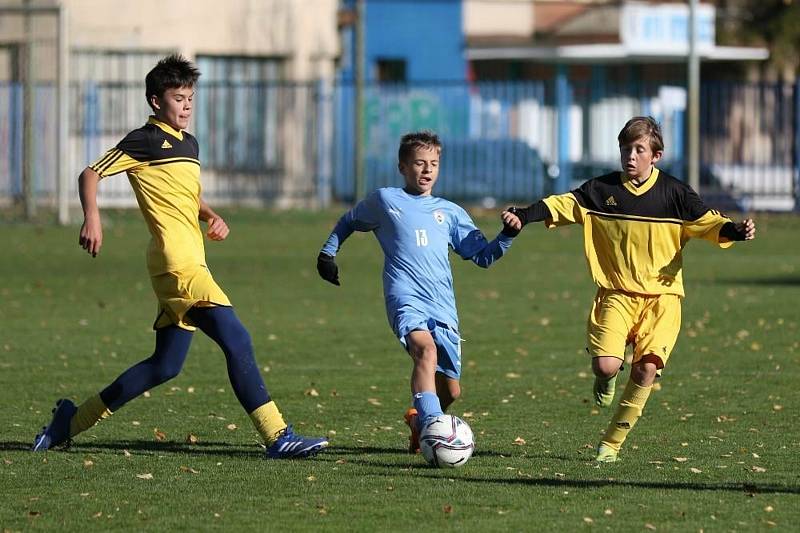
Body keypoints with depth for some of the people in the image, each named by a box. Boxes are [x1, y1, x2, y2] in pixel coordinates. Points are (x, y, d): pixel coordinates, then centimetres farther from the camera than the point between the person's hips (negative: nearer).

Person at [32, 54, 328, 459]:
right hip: (178, 262, -10)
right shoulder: (145, 141, -3)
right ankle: (277, 437, -19)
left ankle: (73, 421, 18)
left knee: (165, 366, 10)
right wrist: (92, 218, -20)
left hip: (191, 263, 10)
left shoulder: (188, 143, 22)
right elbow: (90, 174, -5)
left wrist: (212, 217, 15)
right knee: (236, 340, -17)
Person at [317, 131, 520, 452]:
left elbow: (483, 256, 21)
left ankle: (418, 420, 37)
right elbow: (348, 223, 32)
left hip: (443, 306, 4)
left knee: (450, 389, 4)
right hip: (406, 298, -4)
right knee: (426, 350, -35)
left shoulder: (450, 212, 23)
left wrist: (507, 235, 5)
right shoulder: (384, 200, 15)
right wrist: (327, 254, 22)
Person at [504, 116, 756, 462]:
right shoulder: (602, 190, 4)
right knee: (606, 366, -19)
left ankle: (612, 442, 0)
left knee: (646, 369, -15)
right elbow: (563, 205, 2)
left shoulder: (674, 193, 1)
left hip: (661, 295, 0)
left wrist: (735, 231, -17)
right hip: (616, 294, 0)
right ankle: (606, 379, 23)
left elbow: (707, 222, 3)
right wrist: (525, 215, -13)